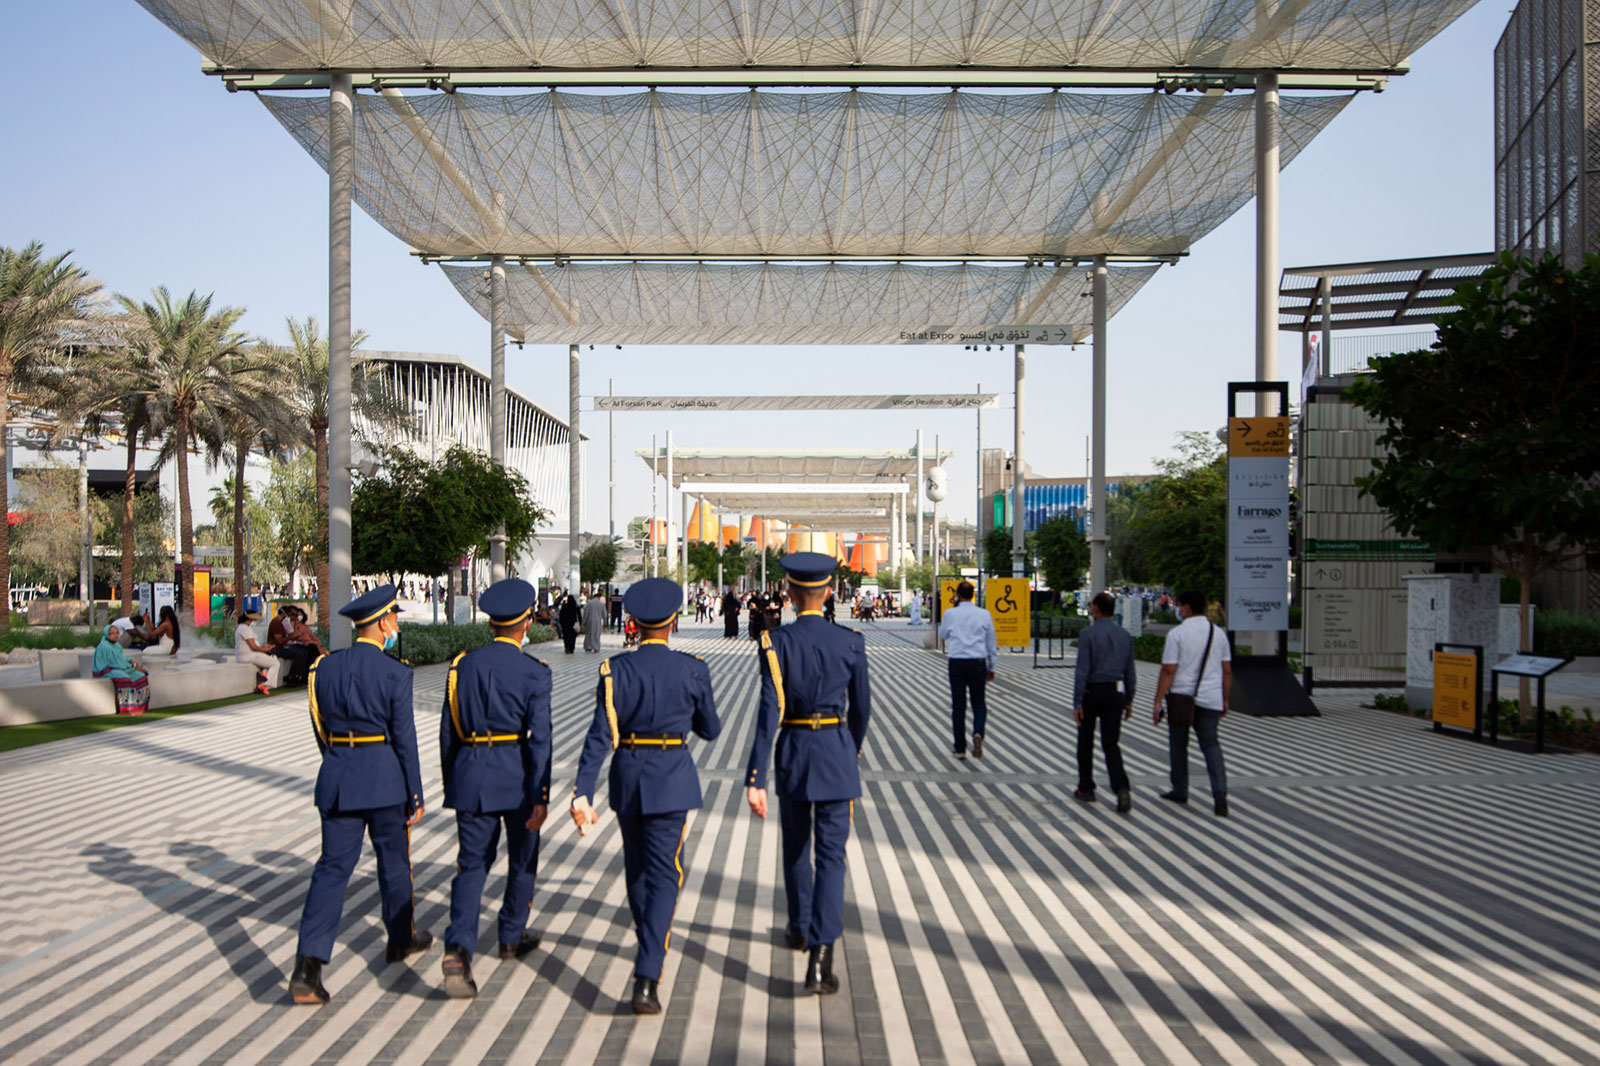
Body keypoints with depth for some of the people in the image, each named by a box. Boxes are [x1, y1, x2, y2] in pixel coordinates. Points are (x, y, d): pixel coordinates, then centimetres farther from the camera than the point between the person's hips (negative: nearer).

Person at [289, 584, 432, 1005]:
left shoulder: (324, 668, 2)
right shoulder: (394, 674, -12)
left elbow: (321, 730, 10)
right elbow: (405, 739, -10)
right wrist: (416, 796, -3)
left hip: (337, 780, 4)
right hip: (385, 780, -3)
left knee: (333, 868, 4)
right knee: (394, 860, 16)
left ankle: (308, 966, -8)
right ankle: (401, 938, 35)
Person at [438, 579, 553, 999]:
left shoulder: (463, 664, 2)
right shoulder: (534, 672, -9)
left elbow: (447, 731, 6)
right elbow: (539, 738, -15)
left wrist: (451, 784, 17)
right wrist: (540, 797, -14)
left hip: (472, 775, 3)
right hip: (517, 776, -2)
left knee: (472, 865, 5)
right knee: (522, 859, 19)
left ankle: (458, 949, -14)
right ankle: (512, 937, 33)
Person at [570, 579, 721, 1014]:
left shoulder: (615, 669, -6)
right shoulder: (692, 670, -7)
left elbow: (600, 736, -12)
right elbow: (711, 730, 4)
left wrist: (583, 793, -12)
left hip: (627, 778, 3)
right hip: (673, 779, -2)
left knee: (636, 864, 23)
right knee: (664, 875, 0)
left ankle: (649, 942, 45)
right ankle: (646, 978, -13)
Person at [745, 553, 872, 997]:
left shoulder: (776, 643, -10)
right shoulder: (851, 642, -5)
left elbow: (768, 714, -16)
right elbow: (861, 707, 4)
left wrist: (755, 780, -15)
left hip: (792, 753, 0)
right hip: (837, 752, 0)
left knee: (796, 847, 21)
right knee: (830, 855, 0)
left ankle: (800, 928, 41)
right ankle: (820, 956, -12)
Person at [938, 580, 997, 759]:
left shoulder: (950, 614, -2)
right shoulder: (984, 614, 1)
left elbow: (943, 635, 17)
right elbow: (991, 643, 8)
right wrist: (991, 667, 19)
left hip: (956, 662, 0)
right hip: (978, 662, 0)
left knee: (958, 705, 6)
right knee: (979, 703, 12)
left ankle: (960, 748, 8)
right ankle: (978, 733, -16)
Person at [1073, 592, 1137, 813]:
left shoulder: (1088, 634, -11)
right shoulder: (1124, 635, 5)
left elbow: (1082, 670, -14)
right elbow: (1129, 672, 9)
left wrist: (1077, 703, -12)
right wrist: (1128, 701, 17)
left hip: (1092, 693, -4)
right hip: (1115, 693, 4)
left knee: (1085, 742, 12)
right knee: (1111, 744, 5)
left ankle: (1086, 789, 21)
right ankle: (1122, 788, -15)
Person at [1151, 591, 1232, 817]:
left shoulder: (1177, 633, -9)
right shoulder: (1218, 633, 7)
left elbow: (1168, 670, -12)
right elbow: (1227, 671, 9)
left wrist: (1158, 701, -8)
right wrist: (1225, 700, 18)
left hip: (1181, 697, -4)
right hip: (1211, 699, 4)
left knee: (1178, 745, 11)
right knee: (1211, 745, 7)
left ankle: (1180, 791, 21)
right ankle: (1220, 792, -10)